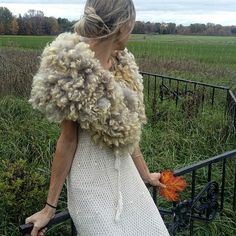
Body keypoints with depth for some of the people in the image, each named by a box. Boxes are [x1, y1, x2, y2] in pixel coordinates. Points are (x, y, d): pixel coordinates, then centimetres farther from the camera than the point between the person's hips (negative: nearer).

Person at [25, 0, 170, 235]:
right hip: (93, 179, -7)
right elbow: (68, 139, -15)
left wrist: (145, 174, 15)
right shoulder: (74, 69, -19)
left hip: (125, 173, 7)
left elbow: (129, 128, 8)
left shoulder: (121, 65, 3)